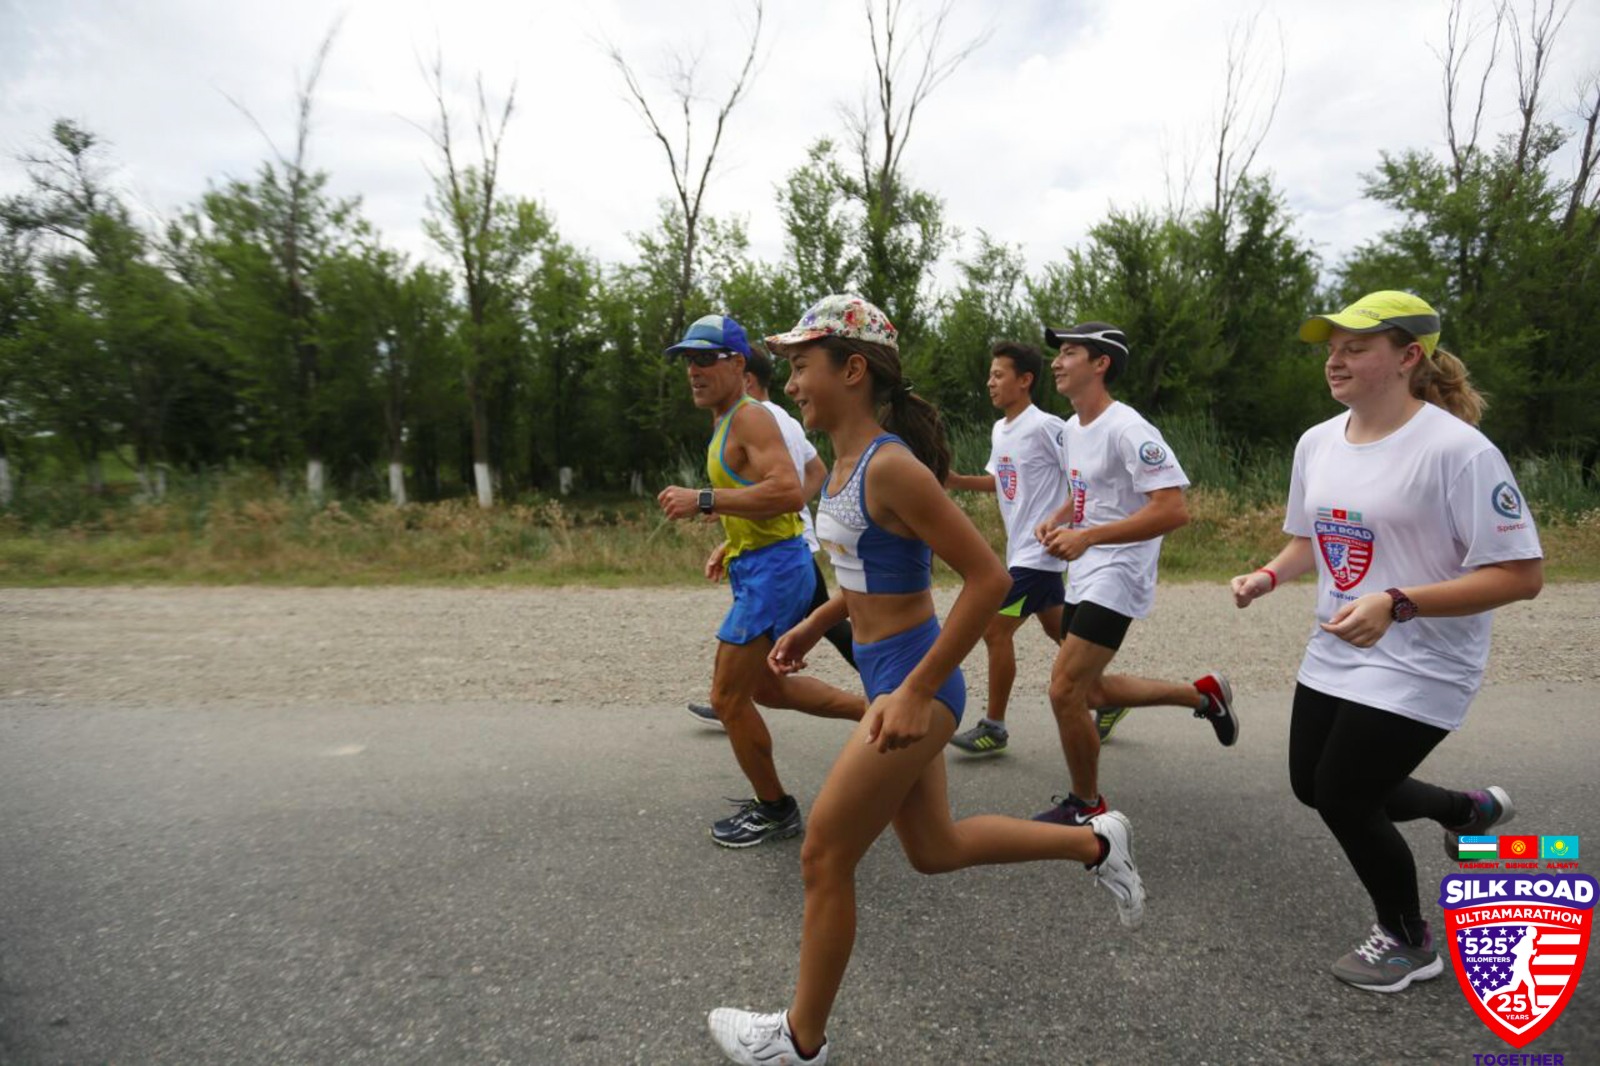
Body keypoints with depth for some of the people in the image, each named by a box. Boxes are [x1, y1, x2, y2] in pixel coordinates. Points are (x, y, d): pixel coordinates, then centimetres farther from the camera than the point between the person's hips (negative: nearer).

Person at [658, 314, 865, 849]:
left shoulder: (752, 418, -15)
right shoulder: (727, 424, 16)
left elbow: (788, 492, -30)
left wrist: (704, 500, -28)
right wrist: (728, 546, 18)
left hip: (773, 569, -11)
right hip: (758, 568, 11)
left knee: (728, 698, 0)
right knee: (766, 686, 22)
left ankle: (774, 810, 19)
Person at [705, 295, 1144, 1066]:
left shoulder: (890, 466, -22)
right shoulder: (845, 461, 6)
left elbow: (988, 579, -24)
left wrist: (917, 692, -24)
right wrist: (816, 624, 11)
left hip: (911, 680, -9)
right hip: (889, 673, 9)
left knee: (824, 858, 5)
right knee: (934, 850, 22)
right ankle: (1095, 844, 38)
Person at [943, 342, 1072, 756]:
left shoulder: (1046, 427, -18)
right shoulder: (999, 429, 9)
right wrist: (955, 480, 7)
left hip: (1040, 549, -9)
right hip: (1022, 548, 9)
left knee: (996, 629, -6)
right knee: (1058, 629, 17)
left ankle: (994, 726, 7)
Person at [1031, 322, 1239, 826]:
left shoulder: (1127, 429, -18)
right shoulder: (1073, 426, 10)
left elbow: (1174, 509, -25)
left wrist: (1087, 536, -28)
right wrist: (1057, 519, 5)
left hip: (1116, 575, -10)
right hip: (1082, 576, 10)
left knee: (1064, 691, -10)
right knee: (1091, 691, 16)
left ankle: (1086, 805, 13)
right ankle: (1203, 694, 35)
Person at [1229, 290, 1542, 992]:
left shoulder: (1456, 448, -20)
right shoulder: (1316, 442, 2)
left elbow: (1521, 575, -22)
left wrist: (1396, 605, -33)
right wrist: (1268, 577, -4)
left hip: (1420, 669, -7)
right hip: (1333, 657, 8)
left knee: (1342, 798, -4)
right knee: (1314, 787, 15)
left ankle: (1408, 944, 27)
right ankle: (1472, 811, 42)